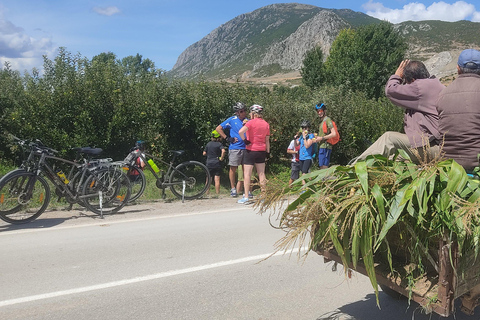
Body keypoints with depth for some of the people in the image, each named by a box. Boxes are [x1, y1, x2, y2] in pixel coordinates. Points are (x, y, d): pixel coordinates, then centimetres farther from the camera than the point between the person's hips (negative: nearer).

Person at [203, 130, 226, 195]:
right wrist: (221, 158, -12)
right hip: (217, 164, -3)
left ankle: (206, 193, 13)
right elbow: (223, 151, -23)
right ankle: (217, 193, 1)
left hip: (209, 164, 3)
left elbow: (204, 153, 7)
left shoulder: (208, 144, 5)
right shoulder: (219, 144, -6)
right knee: (217, 180, 0)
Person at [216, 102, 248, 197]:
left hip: (246, 148, 3)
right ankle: (233, 188, 11)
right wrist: (227, 138, -3)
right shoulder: (232, 120, 0)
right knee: (233, 168, 0)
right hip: (235, 148, -3)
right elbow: (218, 128, 2)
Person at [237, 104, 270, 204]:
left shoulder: (251, 122, -10)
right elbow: (267, 140, 10)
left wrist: (245, 140, -12)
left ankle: (246, 197, -3)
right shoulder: (266, 124, 7)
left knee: (247, 174, -1)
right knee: (261, 174, 11)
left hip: (251, 151, -5)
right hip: (262, 151, 5)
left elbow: (241, 131, -26)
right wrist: (268, 151, 16)